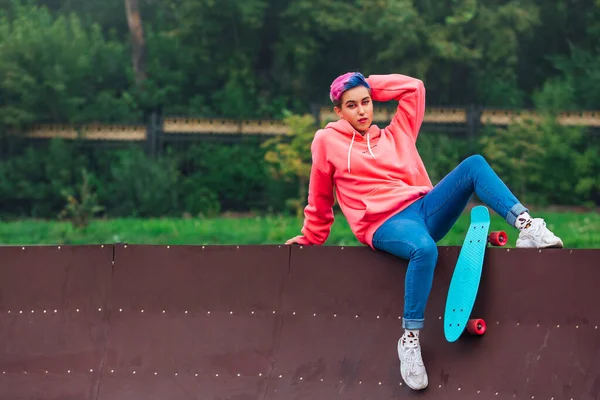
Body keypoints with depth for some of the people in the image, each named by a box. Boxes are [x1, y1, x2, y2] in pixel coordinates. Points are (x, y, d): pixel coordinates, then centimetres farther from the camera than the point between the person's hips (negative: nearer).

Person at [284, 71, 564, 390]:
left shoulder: (396, 134, 21)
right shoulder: (327, 141, 9)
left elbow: (413, 87, 23)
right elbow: (320, 199, 19)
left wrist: (368, 86, 21)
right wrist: (310, 239, 24)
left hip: (424, 209, 5)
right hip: (386, 224, -5)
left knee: (474, 165, -19)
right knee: (424, 248, -42)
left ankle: (527, 226, -31)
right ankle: (410, 340, -35)